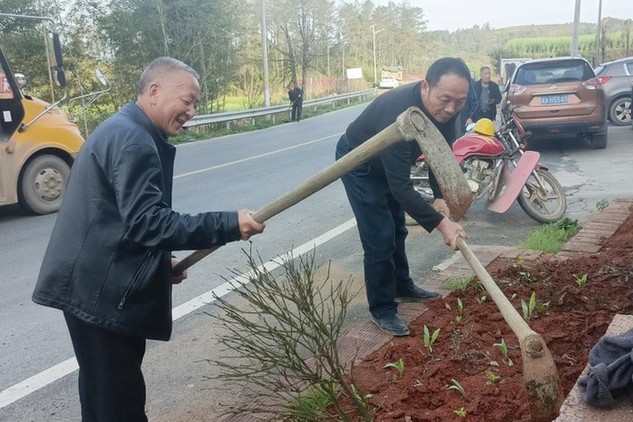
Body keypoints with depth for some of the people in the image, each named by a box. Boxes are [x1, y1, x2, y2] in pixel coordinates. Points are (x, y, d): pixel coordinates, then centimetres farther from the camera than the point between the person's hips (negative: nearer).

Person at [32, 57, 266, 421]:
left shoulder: (124, 131, 17)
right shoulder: (131, 139, -17)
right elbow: (146, 221, -25)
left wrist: (160, 262, 16)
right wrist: (228, 225, -27)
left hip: (104, 285, 11)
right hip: (101, 291, -11)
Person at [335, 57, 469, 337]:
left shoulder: (444, 109, -21)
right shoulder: (399, 114, -43)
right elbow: (401, 187, -42)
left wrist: (440, 196, -15)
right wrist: (441, 223, -41)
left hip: (388, 163, 8)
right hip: (358, 164, -8)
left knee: (397, 229, 20)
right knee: (379, 239, -9)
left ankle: (402, 288, 39)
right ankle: (382, 310, 6)